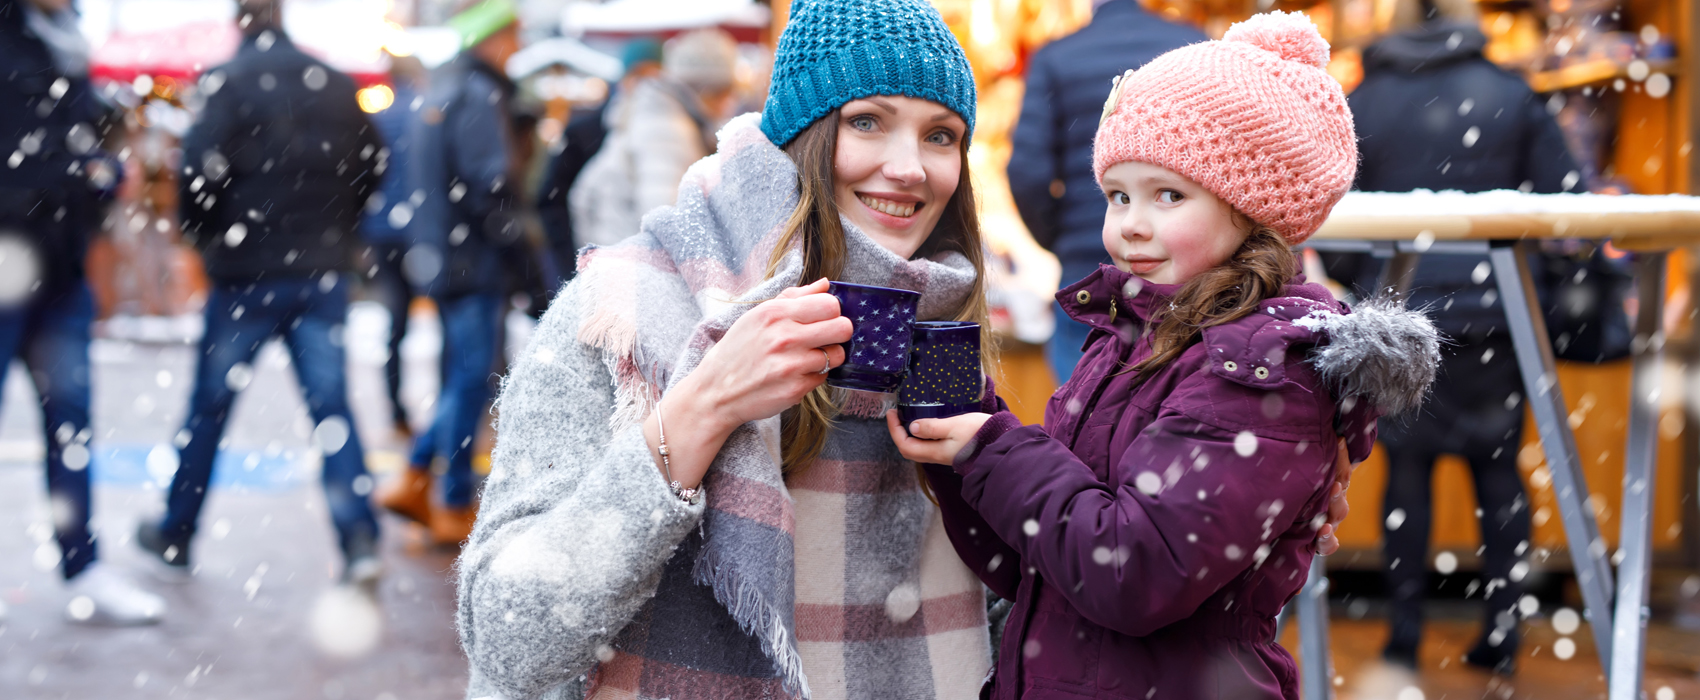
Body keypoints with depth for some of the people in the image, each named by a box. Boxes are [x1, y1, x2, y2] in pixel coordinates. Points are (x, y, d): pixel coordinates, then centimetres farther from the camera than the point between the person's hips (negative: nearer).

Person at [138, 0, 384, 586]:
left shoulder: (230, 81, -8)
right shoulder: (335, 84, 6)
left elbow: (202, 167, -15)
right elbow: (371, 168, 9)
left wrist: (202, 234, 3)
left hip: (248, 272, -3)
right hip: (324, 272, 3)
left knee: (210, 405, 9)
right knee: (331, 406, 3)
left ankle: (174, 539, 21)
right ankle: (360, 539, -8)